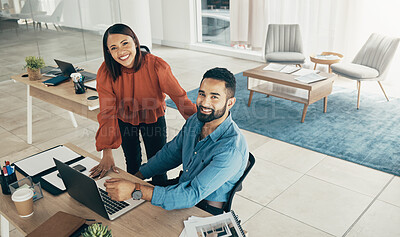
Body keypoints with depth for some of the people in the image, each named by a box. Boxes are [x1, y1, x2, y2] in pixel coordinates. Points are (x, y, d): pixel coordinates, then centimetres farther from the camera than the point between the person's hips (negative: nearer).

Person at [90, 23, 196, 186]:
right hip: (124, 119, 1)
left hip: (153, 117, -1)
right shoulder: (106, 73, -26)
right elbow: (107, 113, -24)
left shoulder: (157, 66, -31)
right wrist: (107, 154, -29)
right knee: (132, 163, 18)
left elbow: (179, 96, -23)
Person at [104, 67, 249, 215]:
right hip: (183, 188, 7)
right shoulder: (194, 121, -4)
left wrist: (136, 191, -38)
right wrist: (136, 176, 6)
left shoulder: (232, 149, -29)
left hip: (206, 212, -6)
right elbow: (170, 153, 12)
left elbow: (193, 195, -33)